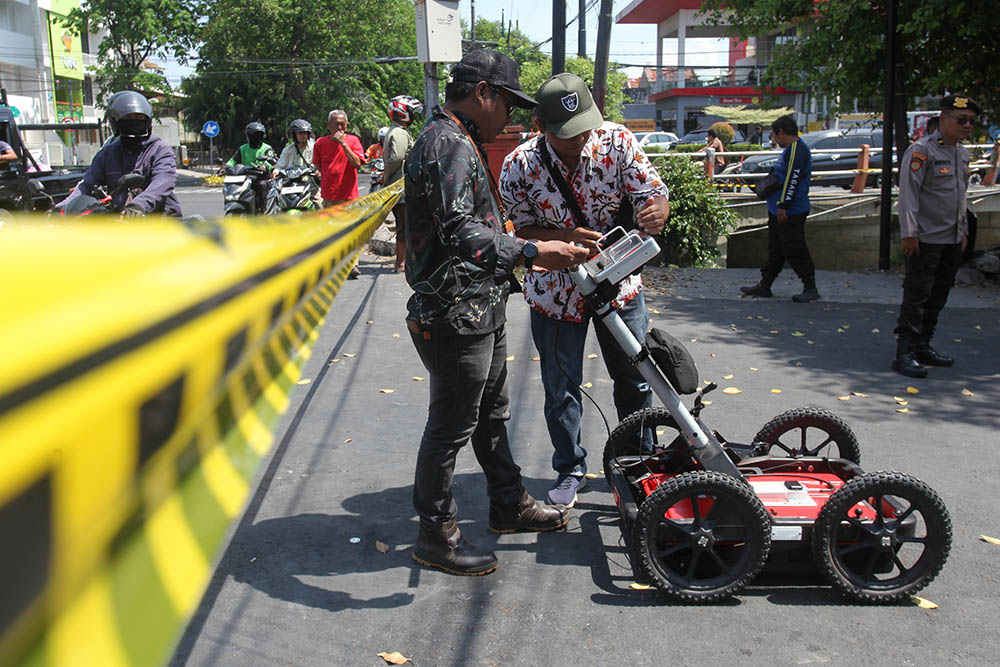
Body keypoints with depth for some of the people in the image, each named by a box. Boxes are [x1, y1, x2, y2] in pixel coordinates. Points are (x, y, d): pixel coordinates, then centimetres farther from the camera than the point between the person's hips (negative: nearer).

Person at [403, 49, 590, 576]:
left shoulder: (461, 143, 18)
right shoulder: (447, 145, -19)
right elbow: (459, 231, -32)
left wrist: (547, 236, 25)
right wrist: (532, 253, -39)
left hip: (481, 312, 11)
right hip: (455, 319, -11)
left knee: (492, 414, 22)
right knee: (450, 428, 0)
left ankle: (509, 504, 38)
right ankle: (435, 535, 14)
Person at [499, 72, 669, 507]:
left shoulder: (618, 141, -14)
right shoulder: (519, 167, -17)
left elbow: (654, 193, -13)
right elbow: (519, 231, -11)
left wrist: (654, 211, -38)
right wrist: (565, 238, -30)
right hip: (556, 290, -1)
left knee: (635, 379, 14)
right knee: (561, 389, 9)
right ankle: (570, 469, 31)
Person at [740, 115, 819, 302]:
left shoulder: (797, 149, -16)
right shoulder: (790, 149, 17)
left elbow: (792, 180, -22)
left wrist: (783, 206, -23)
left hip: (791, 213, -11)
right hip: (780, 211, 11)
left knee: (795, 251, -6)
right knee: (775, 249, 14)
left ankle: (810, 289, 1)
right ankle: (764, 286, 21)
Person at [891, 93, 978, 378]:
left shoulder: (962, 153, 15)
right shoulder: (922, 150, -11)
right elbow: (908, 192, -15)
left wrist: (964, 231, 22)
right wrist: (909, 233, -19)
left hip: (952, 240, 8)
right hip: (925, 240, -8)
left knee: (937, 298, 11)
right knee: (916, 297, -8)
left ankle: (923, 347, 20)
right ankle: (904, 354, -6)